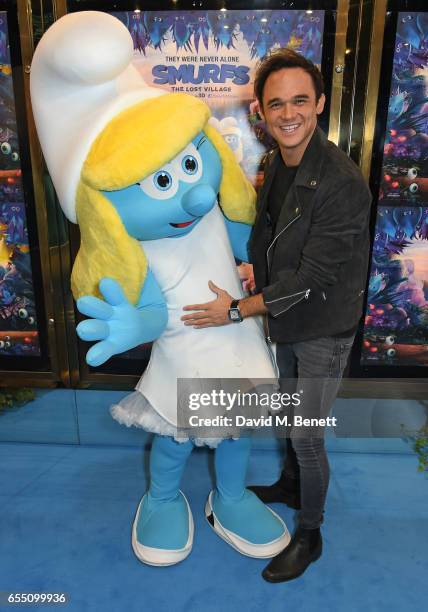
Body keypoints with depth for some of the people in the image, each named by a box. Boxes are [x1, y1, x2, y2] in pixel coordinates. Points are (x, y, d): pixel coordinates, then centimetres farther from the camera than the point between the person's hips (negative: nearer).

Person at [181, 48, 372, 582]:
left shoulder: (343, 184, -26)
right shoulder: (274, 164, -1)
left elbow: (311, 276, -27)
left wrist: (238, 311, -23)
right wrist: (251, 270, -7)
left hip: (322, 330, -7)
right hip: (283, 319, 7)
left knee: (306, 435, 6)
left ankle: (309, 534, 32)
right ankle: (290, 485, 52)